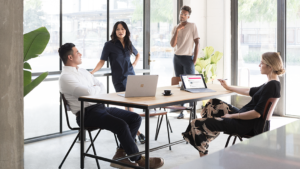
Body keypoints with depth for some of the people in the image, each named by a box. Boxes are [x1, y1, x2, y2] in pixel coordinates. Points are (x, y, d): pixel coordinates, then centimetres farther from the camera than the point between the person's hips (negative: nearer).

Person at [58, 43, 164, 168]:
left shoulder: (82, 71, 19)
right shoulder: (65, 77, -9)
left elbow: (102, 89, 15)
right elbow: (88, 92, -23)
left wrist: (93, 89, -6)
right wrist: (97, 88, -1)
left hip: (100, 107, 9)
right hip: (87, 113, -9)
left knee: (135, 118, -3)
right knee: (121, 125, -28)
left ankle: (120, 155, -3)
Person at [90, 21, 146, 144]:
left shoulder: (128, 44, 9)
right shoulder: (109, 45, -4)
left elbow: (137, 55, 28)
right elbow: (102, 61, -5)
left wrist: (134, 64, 12)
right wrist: (92, 72, -18)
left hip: (131, 75, 4)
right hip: (119, 78, -4)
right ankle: (137, 132, -7)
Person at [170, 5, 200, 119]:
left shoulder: (192, 26, -3)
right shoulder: (175, 28, 9)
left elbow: (197, 43, -5)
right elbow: (172, 44, -3)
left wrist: (195, 59, -10)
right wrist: (177, 30, -11)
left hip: (188, 58, -5)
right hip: (177, 58, 5)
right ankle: (181, 111, 13)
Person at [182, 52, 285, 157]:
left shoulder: (272, 85, -20)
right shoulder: (270, 83, 10)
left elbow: (257, 113, -24)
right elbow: (251, 92, 27)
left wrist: (232, 116, -16)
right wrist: (228, 87, 33)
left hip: (247, 124, -10)